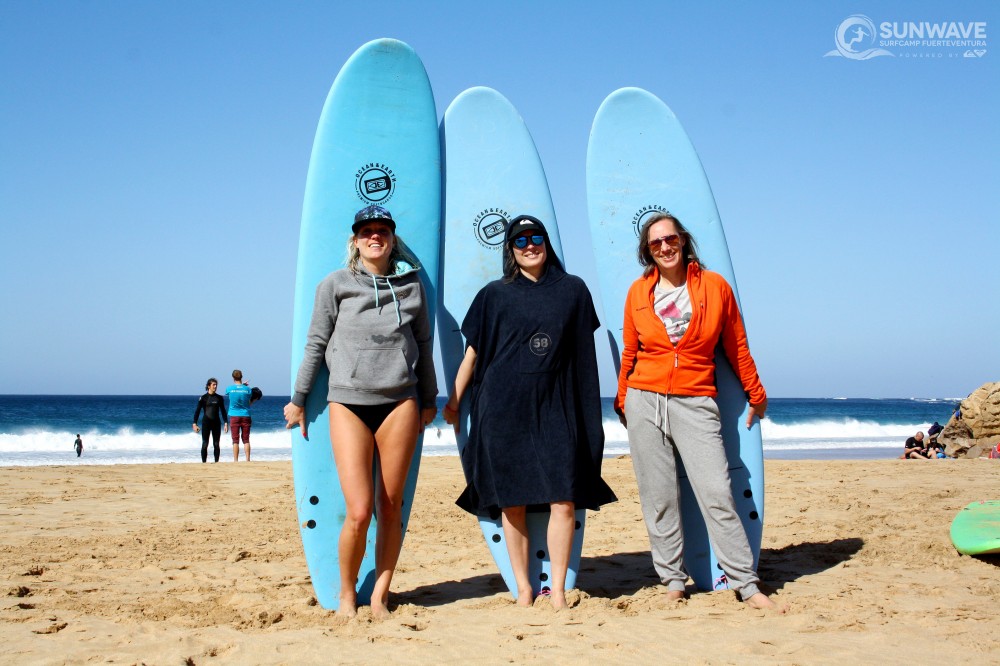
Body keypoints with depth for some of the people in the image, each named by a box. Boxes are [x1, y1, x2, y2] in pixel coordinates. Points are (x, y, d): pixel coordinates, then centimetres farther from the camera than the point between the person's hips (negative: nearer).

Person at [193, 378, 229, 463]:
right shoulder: (203, 398, -2)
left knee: (216, 444, 4)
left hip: (216, 423, 3)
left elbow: (223, 411, 11)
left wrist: (226, 423, 4)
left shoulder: (219, 398, 7)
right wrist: (194, 423, -8)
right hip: (206, 423, -2)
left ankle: (217, 461, 10)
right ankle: (204, 462, 3)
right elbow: (197, 411, -1)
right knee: (205, 444, -2)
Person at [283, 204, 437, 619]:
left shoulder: (411, 285, 8)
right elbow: (316, 345, 8)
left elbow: (424, 344, 16)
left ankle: (379, 596, 18)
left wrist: (429, 399, 19)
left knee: (391, 506, 3)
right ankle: (347, 593, 16)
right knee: (359, 512, -8)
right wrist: (298, 400, 11)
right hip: (348, 402, -2)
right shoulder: (335, 286, 3)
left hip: (399, 402, 2)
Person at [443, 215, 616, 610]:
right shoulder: (495, 295, 6)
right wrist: (454, 400, 6)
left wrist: (589, 408, 10)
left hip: (555, 408, 1)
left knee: (564, 501, -7)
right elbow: (473, 350, 8)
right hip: (504, 409, -1)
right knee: (512, 502, 2)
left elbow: (584, 351, 13)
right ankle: (523, 588, 12)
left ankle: (558, 589, 3)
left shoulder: (573, 290, 9)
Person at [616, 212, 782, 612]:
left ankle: (747, 586, 0)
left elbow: (737, 347, 10)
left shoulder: (715, 286, 2)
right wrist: (622, 400, 20)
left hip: (696, 403, -2)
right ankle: (673, 582, 14)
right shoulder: (638, 292, 7)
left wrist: (756, 395, 17)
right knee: (657, 499, 4)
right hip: (644, 401, 2)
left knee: (717, 494, -8)